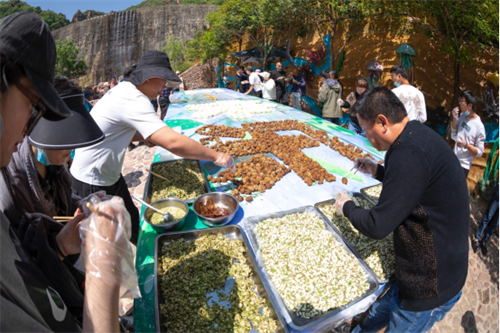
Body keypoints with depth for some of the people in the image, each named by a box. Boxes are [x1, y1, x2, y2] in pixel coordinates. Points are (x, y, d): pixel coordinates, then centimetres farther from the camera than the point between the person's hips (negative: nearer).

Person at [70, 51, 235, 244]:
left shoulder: (124, 89, 3)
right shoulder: (134, 101, -30)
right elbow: (173, 142, -39)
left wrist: (143, 137, -3)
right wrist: (216, 156, -31)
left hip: (108, 174, 9)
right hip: (92, 182, -9)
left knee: (131, 219, 20)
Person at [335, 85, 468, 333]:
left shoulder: (408, 152, -30)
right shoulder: (419, 135, 2)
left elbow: (377, 227, -26)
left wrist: (347, 207, -8)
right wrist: (378, 172, 13)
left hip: (431, 285, -9)